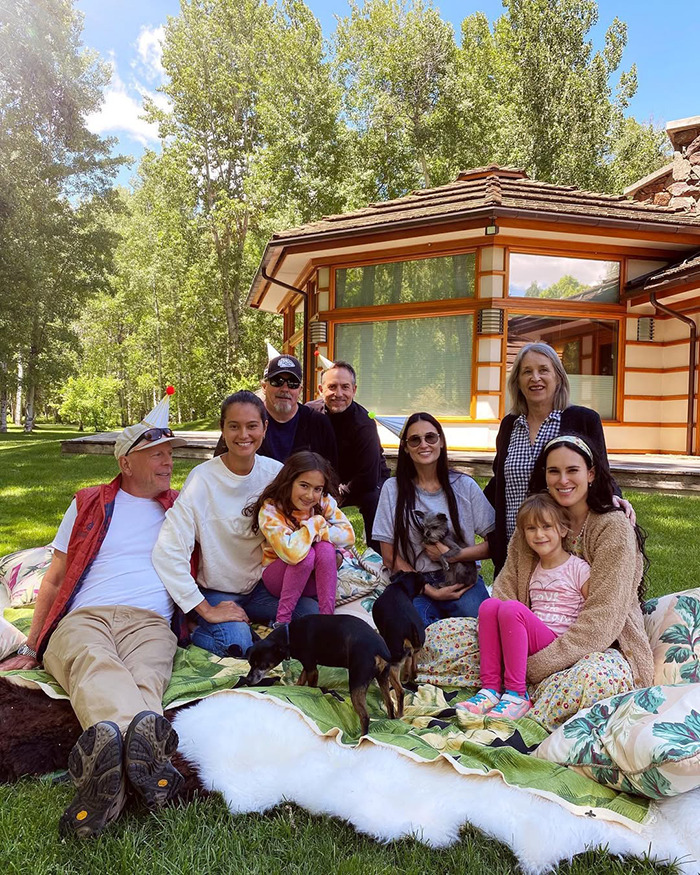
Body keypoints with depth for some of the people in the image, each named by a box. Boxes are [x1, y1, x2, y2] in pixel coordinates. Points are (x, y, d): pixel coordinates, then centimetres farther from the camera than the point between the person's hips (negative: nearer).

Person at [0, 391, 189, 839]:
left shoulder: (181, 509, 24)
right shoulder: (89, 505, 22)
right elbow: (55, 579, 22)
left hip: (149, 621, 1)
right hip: (81, 617, 0)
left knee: (145, 676, -36)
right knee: (95, 663, -38)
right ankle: (145, 744, -67)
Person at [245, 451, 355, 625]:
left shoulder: (324, 502, -9)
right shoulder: (270, 510, -23)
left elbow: (348, 535, -16)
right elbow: (291, 551, -36)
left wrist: (318, 533, -26)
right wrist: (315, 523, -24)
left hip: (313, 579, 3)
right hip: (276, 577, -3)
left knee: (325, 548, -27)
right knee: (306, 554, -32)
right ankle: (282, 620, -20)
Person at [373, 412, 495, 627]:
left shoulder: (464, 486, 7)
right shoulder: (393, 489, 4)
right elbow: (390, 557, 2)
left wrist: (454, 555, -11)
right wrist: (430, 591, -8)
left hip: (463, 580, 1)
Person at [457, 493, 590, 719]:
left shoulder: (578, 569, 1)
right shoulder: (534, 570, 19)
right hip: (532, 640, 6)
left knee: (511, 609, -30)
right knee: (489, 605, -18)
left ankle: (517, 694, -23)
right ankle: (490, 688, -21)